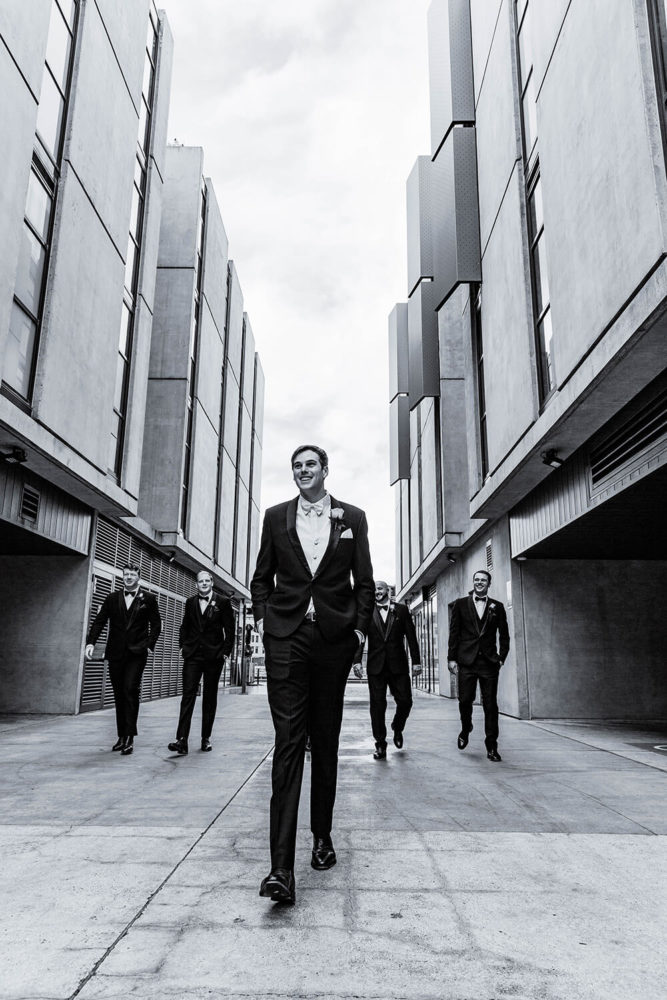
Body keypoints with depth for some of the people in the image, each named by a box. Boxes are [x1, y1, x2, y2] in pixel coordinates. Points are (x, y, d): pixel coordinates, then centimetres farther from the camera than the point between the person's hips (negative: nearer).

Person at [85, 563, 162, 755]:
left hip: (137, 653, -3)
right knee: (119, 694, 8)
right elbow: (99, 621, 4)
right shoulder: (112, 598, 10)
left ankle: (129, 737, -11)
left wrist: (149, 645, -3)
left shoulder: (148, 599, 4)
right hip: (115, 653, 3)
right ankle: (122, 736, 17)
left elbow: (156, 624, 7)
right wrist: (91, 642, -9)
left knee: (130, 691, -13)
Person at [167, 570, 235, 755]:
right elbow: (184, 627, 18)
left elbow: (230, 630, 1)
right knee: (188, 695, -6)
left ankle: (206, 738, 15)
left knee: (210, 697, 6)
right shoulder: (190, 602, 11)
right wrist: (183, 646, 7)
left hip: (214, 656, -2)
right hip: (192, 655, 2)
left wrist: (225, 652, -5)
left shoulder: (223, 602, 1)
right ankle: (181, 739, -10)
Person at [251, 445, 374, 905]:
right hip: (286, 635, -1)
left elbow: (364, 581, 8)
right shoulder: (276, 517, 10)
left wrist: (360, 627, 0)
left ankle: (323, 836, 28)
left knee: (326, 741, 10)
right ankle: (282, 867, -8)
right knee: (289, 741, -7)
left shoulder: (352, 517, 8)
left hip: (334, 637, 1)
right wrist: (263, 617, 3)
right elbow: (262, 576, 15)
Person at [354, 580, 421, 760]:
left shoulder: (401, 609, 6)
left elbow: (411, 636, 4)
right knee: (377, 705, 0)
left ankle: (397, 729, 30)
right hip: (375, 666, 0)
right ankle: (380, 745, 11)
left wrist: (416, 661, -1)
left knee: (405, 701, 1)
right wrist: (356, 660, -8)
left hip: (398, 665, 0)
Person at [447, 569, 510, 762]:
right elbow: (454, 633, 5)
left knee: (490, 704, 0)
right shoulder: (461, 604, 8)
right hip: (466, 661, 0)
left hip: (489, 662, 1)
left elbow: (504, 635, 12)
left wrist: (501, 657, 2)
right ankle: (465, 730, 29)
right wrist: (452, 658, 0)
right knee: (465, 700, 0)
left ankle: (492, 746, 8)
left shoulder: (497, 607, 10)